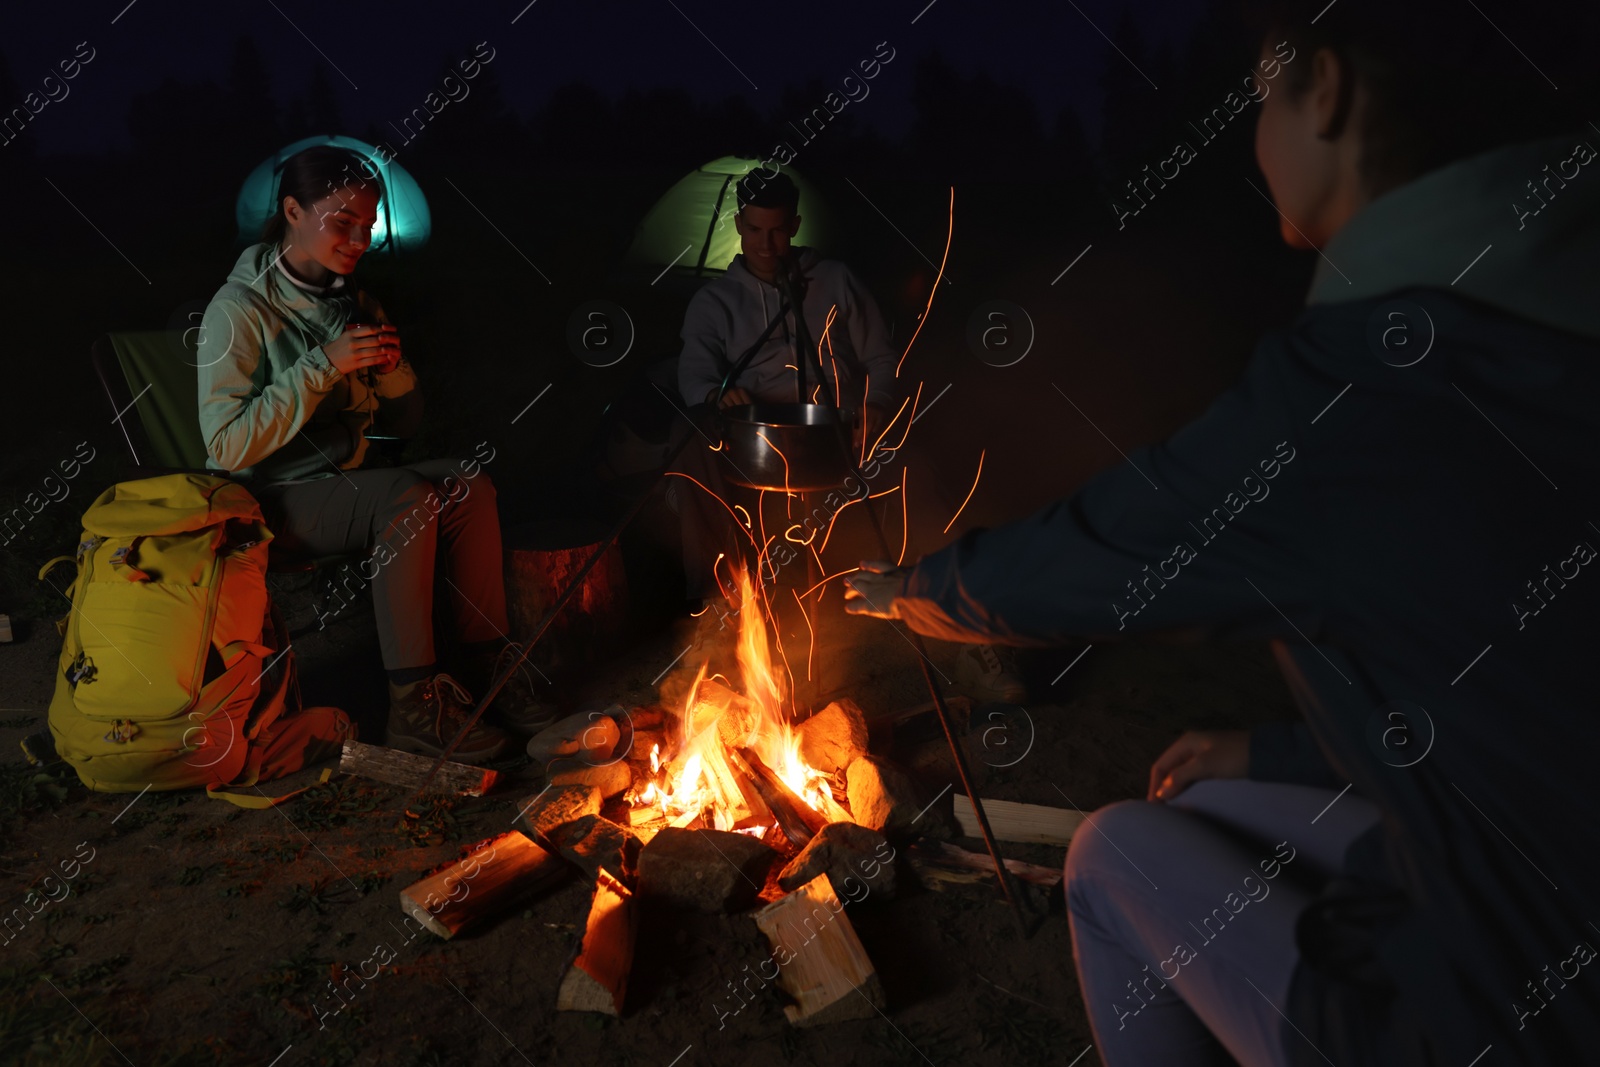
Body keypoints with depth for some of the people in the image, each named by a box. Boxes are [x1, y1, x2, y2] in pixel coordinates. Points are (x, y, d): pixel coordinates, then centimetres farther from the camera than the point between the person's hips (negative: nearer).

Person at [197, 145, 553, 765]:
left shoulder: (354, 304, 10)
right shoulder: (239, 310, -11)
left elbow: (403, 424, 13)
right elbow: (228, 447, -20)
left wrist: (392, 367, -9)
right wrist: (324, 365, -24)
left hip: (348, 489, 7)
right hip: (269, 504, -6)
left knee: (470, 485, -20)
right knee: (407, 497, -33)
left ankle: (487, 668, -15)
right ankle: (413, 706, -29)